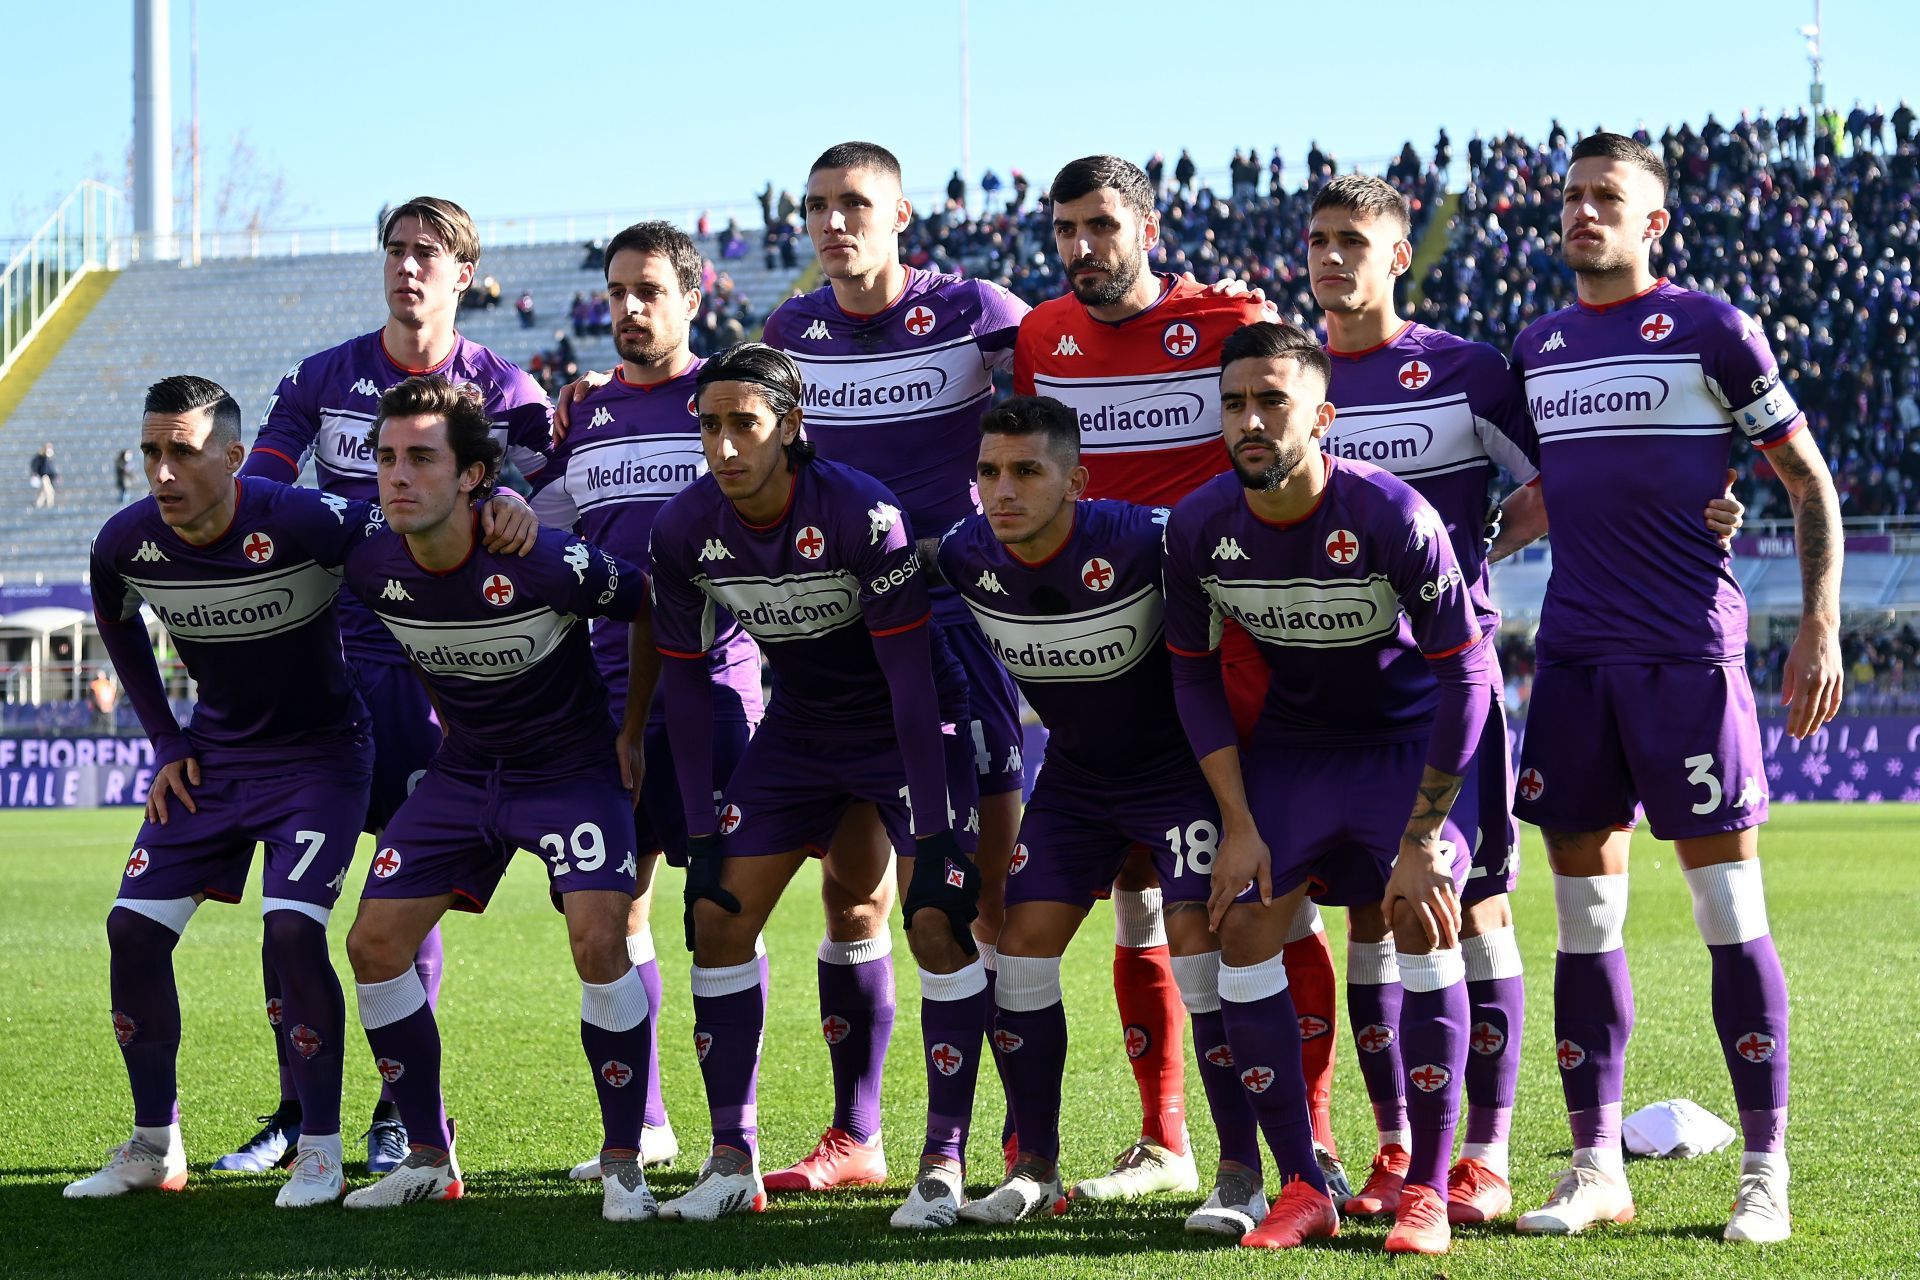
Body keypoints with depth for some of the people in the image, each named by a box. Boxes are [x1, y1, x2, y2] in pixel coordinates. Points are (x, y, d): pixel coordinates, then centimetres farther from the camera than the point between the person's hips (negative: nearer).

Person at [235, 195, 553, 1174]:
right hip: (333, 654, 2)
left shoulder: (505, 392, 2)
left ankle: (400, 1112, 10)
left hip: (443, 663, -2)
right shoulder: (320, 380, 8)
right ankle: (299, 1106, 7)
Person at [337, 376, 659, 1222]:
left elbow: (651, 604, -10)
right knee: (374, 945, -3)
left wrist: (630, 734, -3)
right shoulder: (373, 566, -15)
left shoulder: (543, 563, -29)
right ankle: (429, 1158, 11)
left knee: (599, 942, -23)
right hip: (462, 771, 5)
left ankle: (623, 1164, -7)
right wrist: (451, 726, 13)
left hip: (570, 766, -5)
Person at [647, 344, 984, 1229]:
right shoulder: (685, 529, -14)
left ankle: (944, 1159, -7)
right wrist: (700, 833, -4)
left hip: (909, 726, -5)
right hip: (800, 728, 5)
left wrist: (932, 835, -24)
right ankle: (733, 1159, 5)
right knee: (718, 917, -4)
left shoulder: (861, 515, -28)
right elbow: (685, 679, -2)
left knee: (937, 924, -17)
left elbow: (910, 678, -24)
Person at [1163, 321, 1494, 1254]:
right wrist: (1239, 823, -8)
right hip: (1288, 745, 4)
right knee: (1244, 933, -9)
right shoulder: (1200, 524, -16)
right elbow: (1194, 673, -1)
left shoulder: (1389, 514, -28)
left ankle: (1426, 1191, -7)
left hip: (1409, 737, -4)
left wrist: (1422, 839, -22)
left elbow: (1464, 672, -21)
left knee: (1424, 925, -19)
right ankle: (1304, 1190, 1)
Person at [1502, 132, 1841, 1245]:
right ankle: (1596, 1170, 11)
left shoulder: (1710, 330, -2)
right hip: (1574, 653, 5)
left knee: (1730, 912, -4)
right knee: (1584, 921, 5)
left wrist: (1821, 627, -8)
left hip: (1689, 651, -5)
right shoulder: (1539, 348, 14)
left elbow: (1810, 483, 0)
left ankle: (1766, 1173, 2)